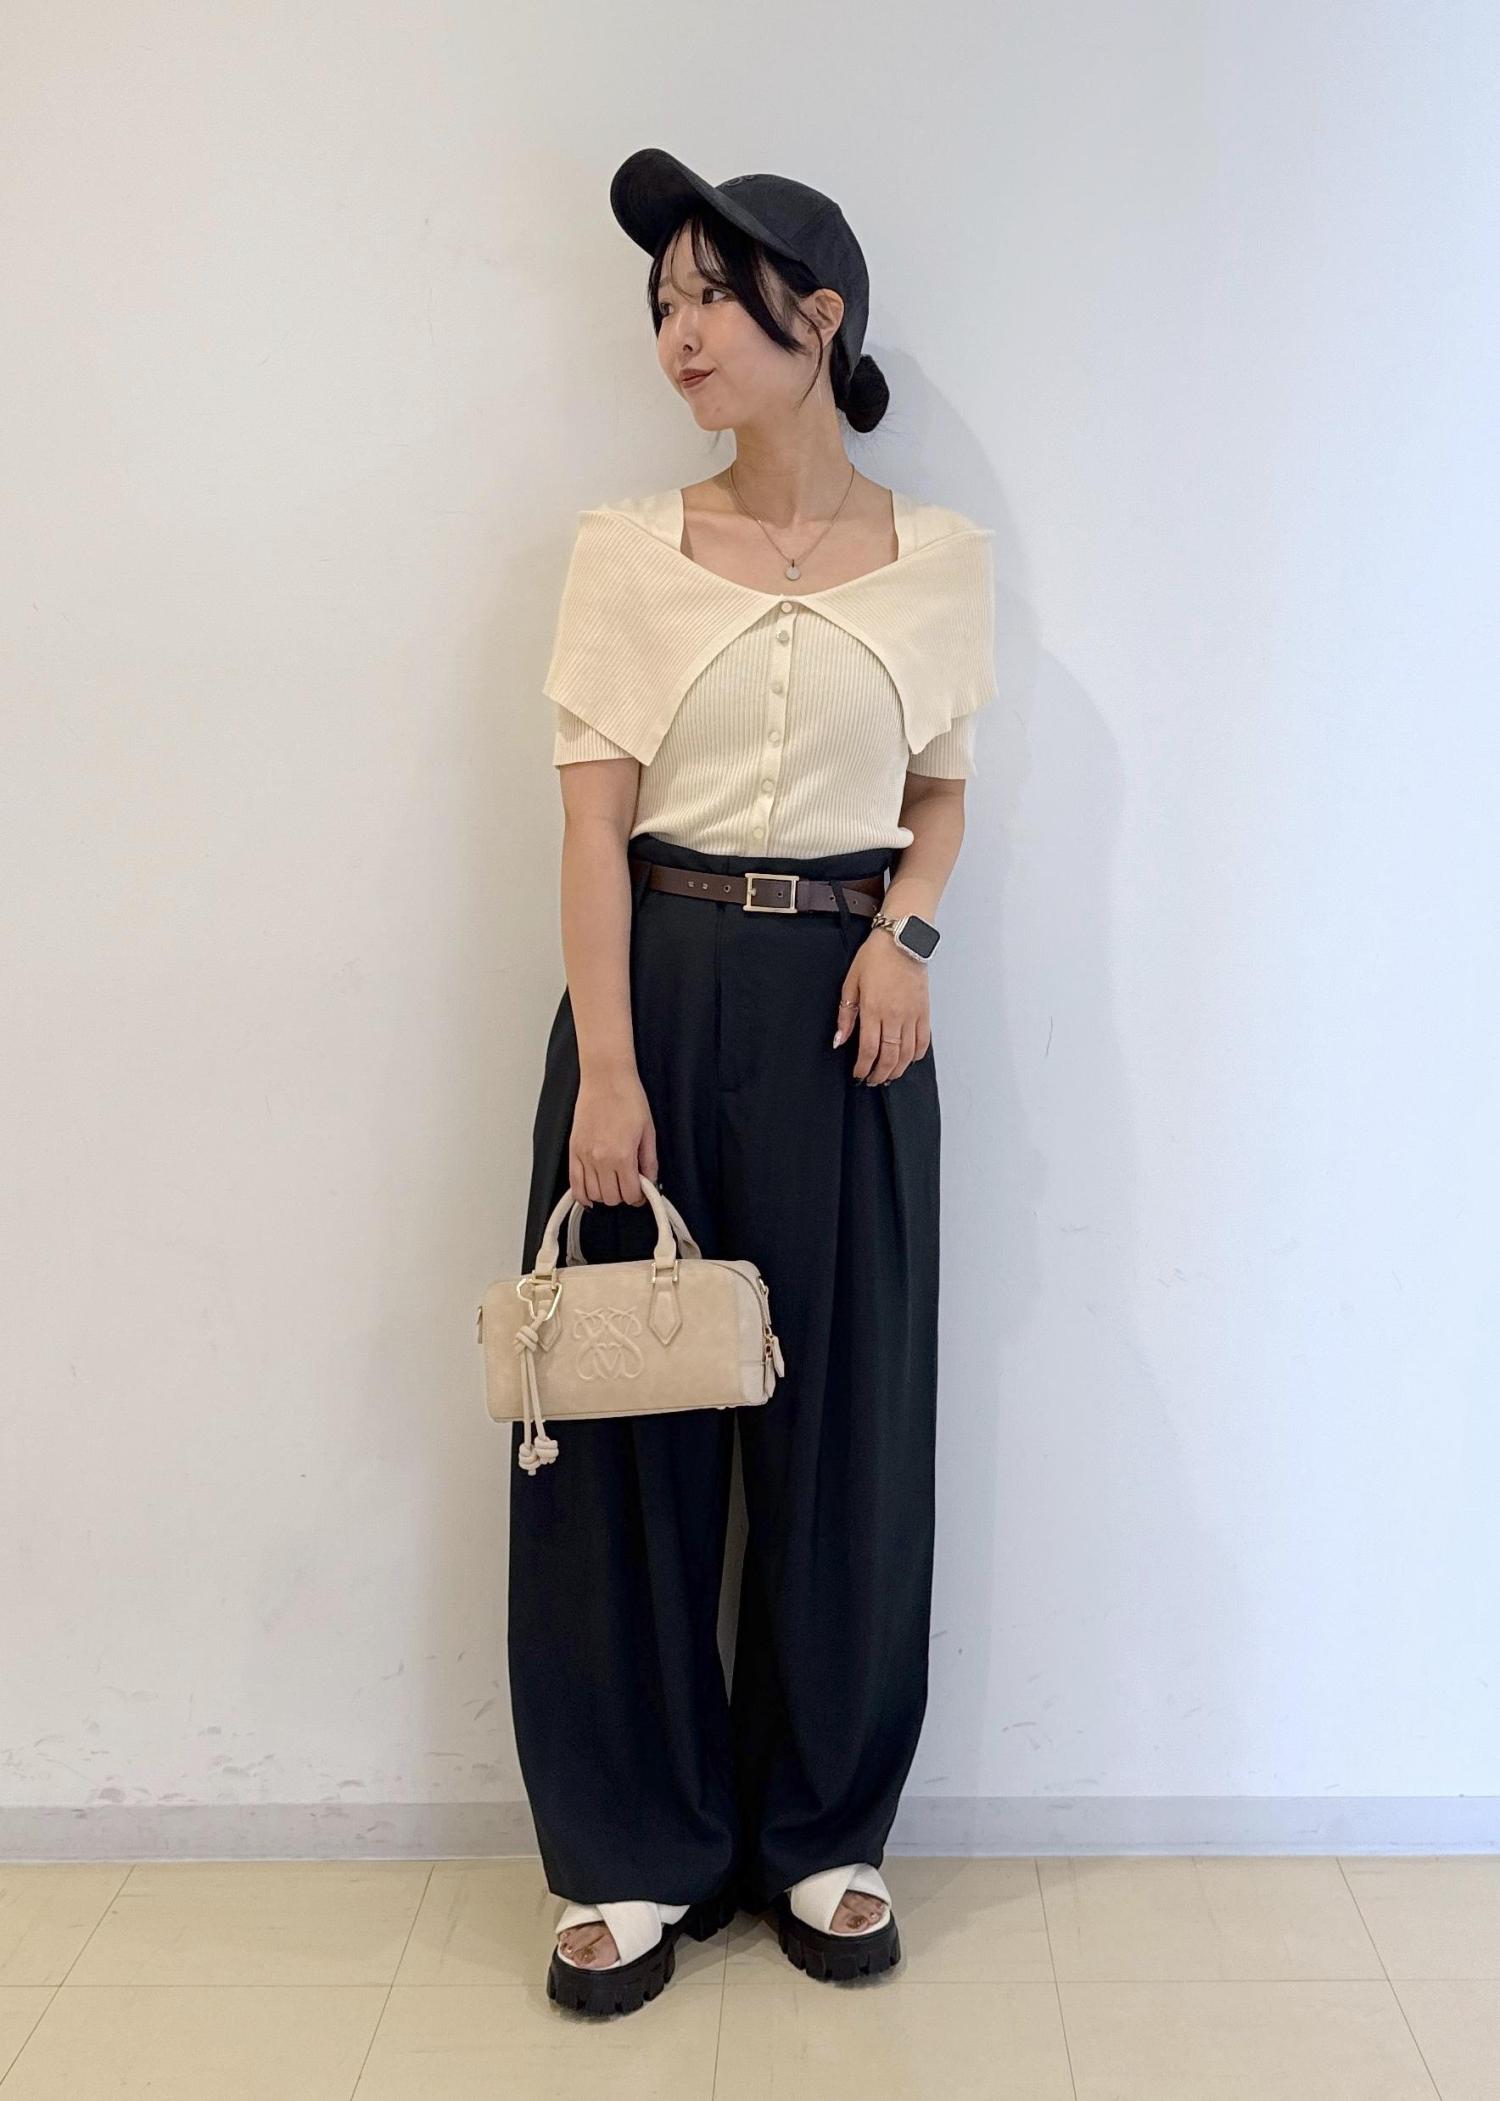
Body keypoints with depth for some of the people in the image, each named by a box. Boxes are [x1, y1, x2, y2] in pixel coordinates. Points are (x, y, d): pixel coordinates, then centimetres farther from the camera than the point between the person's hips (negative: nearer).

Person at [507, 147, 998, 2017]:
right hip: (662, 980, 0)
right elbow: (595, 813, -4)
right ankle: (637, 1851, 21)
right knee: (629, 1406, 3)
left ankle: (824, 1832, 26)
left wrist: (905, 928, -7)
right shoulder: (626, 546, 4)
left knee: (846, 1413, 6)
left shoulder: (940, 557, 7)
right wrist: (606, 1066, -14)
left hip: (843, 1001, 1)